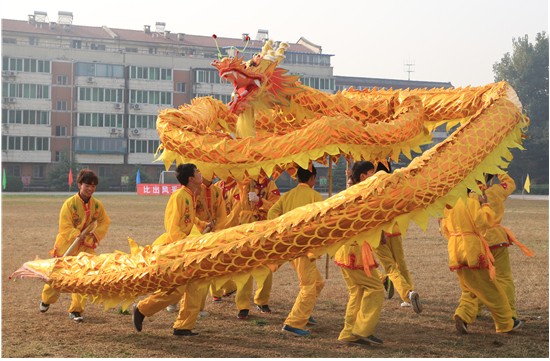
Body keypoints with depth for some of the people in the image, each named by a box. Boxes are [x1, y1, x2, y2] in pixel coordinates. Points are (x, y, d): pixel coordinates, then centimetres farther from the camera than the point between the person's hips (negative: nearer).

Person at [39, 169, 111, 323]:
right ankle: (46, 300, 39)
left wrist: (95, 234, -12)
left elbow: (105, 222, 5)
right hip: (67, 245, -2)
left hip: (86, 247, 2)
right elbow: (65, 227, -15)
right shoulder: (70, 203, -15)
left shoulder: (97, 205, -3)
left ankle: (76, 310, 4)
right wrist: (77, 235, -31)